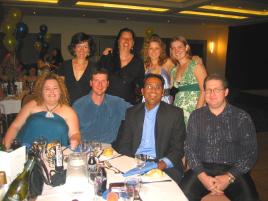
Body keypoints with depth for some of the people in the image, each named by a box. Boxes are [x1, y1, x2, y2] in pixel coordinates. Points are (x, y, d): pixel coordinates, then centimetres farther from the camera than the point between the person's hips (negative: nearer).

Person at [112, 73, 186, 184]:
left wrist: (164, 163, -18)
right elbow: (124, 143, 11)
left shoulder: (175, 113, 3)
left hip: (161, 165, -1)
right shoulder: (131, 112, 12)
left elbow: (178, 147, 1)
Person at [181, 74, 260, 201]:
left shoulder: (242, 117, 3)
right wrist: (202, 176, -12)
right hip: (202, 169, 1)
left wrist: (229, 177, -13)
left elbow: (250, 152, -1)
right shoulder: (196, 116, 8)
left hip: (233, 171, -1)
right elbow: (190, 148, 2)